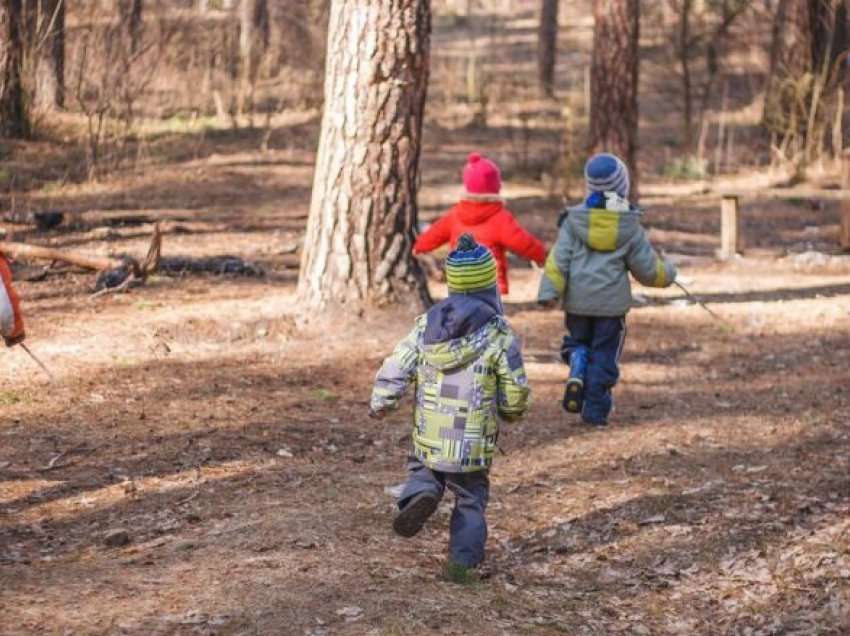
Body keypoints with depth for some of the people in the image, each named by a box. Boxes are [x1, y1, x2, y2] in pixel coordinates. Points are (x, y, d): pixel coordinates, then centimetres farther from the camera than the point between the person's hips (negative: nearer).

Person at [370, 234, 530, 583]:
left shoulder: (426, 325, -1)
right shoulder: (499, 335, -10)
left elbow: (395, 369, -1)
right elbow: (515, 391, -5)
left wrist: (380, 403, 14)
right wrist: (511, 411, 17)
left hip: (429, 436, 2)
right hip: (474, 442, -2)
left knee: (424, 471, 25)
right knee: (471, 499, 15)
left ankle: (419, 493, -6)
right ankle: (462, 562, 12)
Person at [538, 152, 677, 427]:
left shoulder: (574, 220, -3)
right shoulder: (630, 228, -4)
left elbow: (559, 258, -9)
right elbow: (647, 269, 2)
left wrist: (549, 291, -12)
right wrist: (667, 273, 22)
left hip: (577, 301, 1)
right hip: (612, 302, -1)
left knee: (578, 342, 21)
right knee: (604, 355, 7)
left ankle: (577, 373, -9)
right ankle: (595, 411, 7)